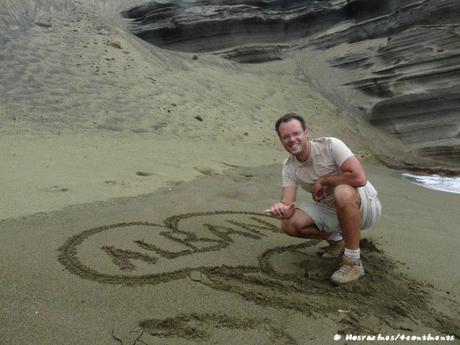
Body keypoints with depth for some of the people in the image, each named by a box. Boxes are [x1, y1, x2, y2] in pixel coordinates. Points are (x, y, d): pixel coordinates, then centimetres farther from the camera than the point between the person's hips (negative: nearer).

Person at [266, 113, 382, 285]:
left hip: (365, 206, -5)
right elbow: (288, 204, -12)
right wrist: (281, 209, -37)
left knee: (342, 192, -39)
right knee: (289, 224, -13)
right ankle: (337, 239, 14)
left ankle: (353, 262, -21)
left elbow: (359, 178, -32)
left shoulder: (330, 145, -21)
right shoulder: (289, 166, -4)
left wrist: (323, 181, -20)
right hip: (330, 210, 6)